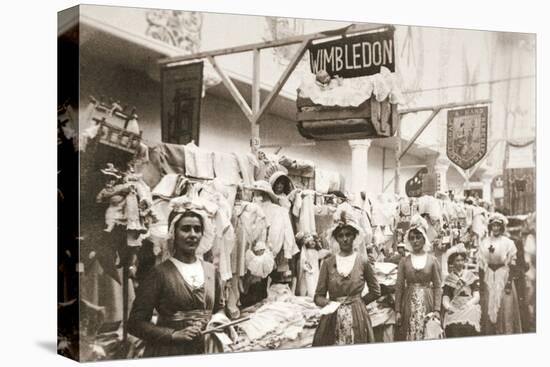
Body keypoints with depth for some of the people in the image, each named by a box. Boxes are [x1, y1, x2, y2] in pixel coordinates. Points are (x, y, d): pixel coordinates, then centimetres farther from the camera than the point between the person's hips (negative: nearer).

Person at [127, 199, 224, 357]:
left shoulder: (211, 270, 6)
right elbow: (136, 323, -9)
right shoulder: (160, 273, -8)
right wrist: (174, 334, -17)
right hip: (168, 353, -4)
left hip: (205, 352, 4)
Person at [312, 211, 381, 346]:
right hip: (332, 319, 1)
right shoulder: (328, 263, 3)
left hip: (357, 318, 0)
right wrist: (326, 302, -16)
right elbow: (318, 296, 3)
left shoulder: (363, 262, 2)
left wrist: (357, 302, 7)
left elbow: (375, 291, 13)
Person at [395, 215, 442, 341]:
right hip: (409, 303, 0)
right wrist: (397, 311, -2)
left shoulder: (432, 260, 2)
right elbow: (399, 287, 3)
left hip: (427, 303, 0)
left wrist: (437, 310, -6)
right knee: (409, 337, 0)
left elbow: (437, 286, 2)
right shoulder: (404, 261, 3)